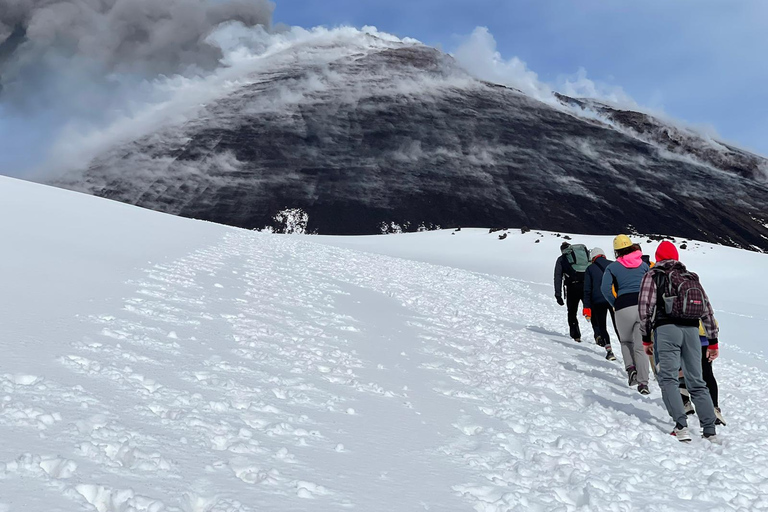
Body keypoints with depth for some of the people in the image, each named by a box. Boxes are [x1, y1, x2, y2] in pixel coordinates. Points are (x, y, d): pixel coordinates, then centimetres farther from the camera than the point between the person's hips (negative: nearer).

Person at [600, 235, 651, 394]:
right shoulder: (644, 265, 15)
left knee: (625, 341, 22)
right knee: (641, 346, 5)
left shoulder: (612, 267, 7)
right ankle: (643, 382, -4)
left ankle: (631, 367, 0)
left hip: (624, 308, -2)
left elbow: (606, 289, -5)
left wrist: (615, 305, 4)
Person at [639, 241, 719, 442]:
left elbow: (646, 308, 0)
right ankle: (710, 430, 6)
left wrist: (646, 338, 6)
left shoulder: (652, 276, 8)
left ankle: (681, 426, -20)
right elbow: (707, 310, 19)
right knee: (696, 381, 8)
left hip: (667, 329, -4)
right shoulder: (692, 278, 21)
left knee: (668, 378, -6)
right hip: (692, 330, 4)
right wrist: (713, 342, 23)